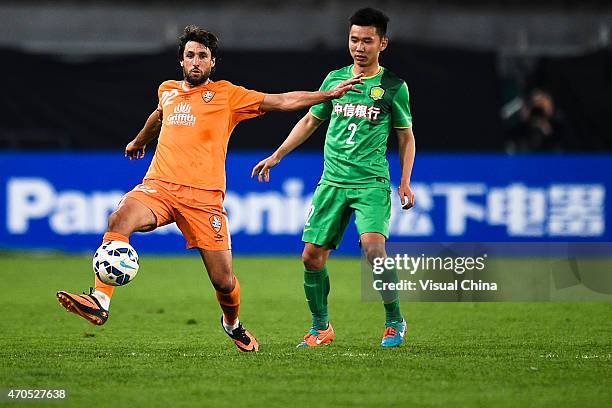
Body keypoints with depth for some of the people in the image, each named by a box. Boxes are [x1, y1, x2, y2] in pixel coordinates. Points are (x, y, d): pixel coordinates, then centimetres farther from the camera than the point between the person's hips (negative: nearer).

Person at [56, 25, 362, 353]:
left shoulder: (226, 95, 6)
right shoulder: (167, 91, 18)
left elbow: (281, 102, 4)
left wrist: (330, 94, -3)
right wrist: (139, 141, 57)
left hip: (204, 196, -2)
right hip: (159, 185, 2)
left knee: (223, 281, -3)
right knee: (121, 218, -31)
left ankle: (233, 324, 32)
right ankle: (99, 303, -38)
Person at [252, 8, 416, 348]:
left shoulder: (394, 87, 1)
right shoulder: (335, 79, 10)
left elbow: (406, 137, 9)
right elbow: (310, 121, 22)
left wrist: (406, 182, -1)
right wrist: (276, 156, 20)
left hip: (372, 182, -4)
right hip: (333, 181, 4)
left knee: (373, 247, -24)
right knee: (312, 256, -1)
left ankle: (395, 322, -7)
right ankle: (321, 327, 18)